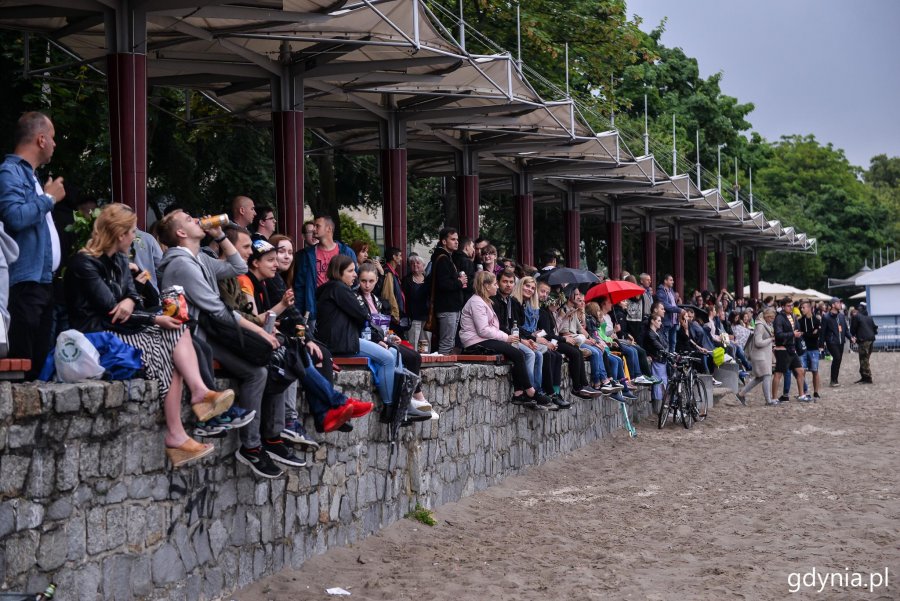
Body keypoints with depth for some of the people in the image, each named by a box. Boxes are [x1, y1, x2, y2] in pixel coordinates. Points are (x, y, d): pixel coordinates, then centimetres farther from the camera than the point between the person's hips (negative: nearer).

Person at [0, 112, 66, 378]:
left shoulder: (29, 175, 21)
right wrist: (49, 198, -12)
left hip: (42, 280, 10)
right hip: (25, 282, -10)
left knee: (42, 362, 10)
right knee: (25, 364, -12)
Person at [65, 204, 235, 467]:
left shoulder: (119, 259, 14)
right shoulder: (84, 263, -14)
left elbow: (133, 295, 7)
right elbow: (111, 312, -17)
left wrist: (129, 302, -19)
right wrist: (156, 320, -18)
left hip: (121, 329, 8)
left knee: (179, 331, -12)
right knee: (167, 351, -22)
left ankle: (199, 391, -32)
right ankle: (176, 436, -24)